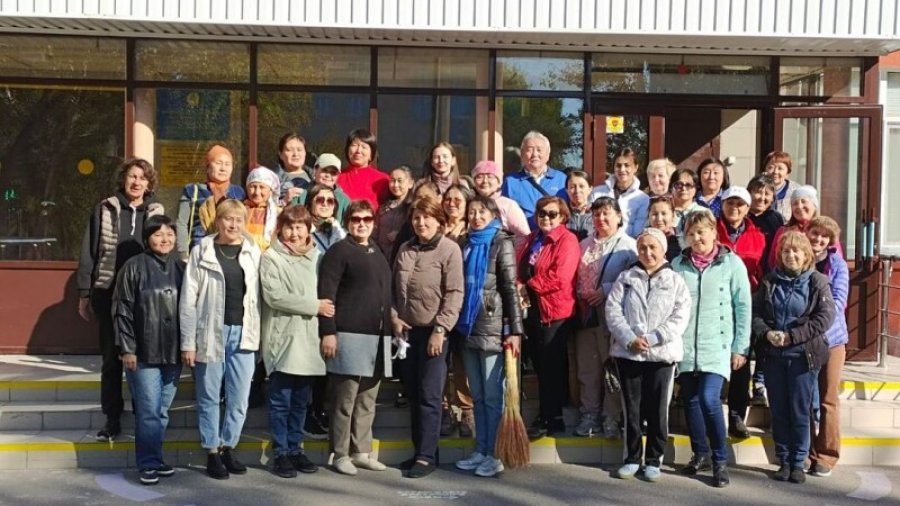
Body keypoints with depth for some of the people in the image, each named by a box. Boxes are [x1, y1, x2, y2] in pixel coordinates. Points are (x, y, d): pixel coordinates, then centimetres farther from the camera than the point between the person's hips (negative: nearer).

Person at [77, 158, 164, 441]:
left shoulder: (157, 213, 5)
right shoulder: (105, 210, 4)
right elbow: (89, 253, 4)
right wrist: (84, 293, 1)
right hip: (108, 294, 0)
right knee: (111, 358, 7)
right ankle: (112, 418, 16)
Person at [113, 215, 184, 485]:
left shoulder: (180, 268, 9)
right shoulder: (134, 267, -4)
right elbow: (123, 311, -5)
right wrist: (127, 349, -9)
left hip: (173, 352, 4)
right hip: (144, 352, -4)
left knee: (162, 411, 12)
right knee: (149, 411, -4)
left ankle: (155, 458, 22)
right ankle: (148, 464, 6)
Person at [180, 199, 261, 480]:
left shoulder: (253, 253, 6)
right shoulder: (202, 252, -1)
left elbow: (259, 295, 2)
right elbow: (188, 299, -2)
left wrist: (259, 336, -4)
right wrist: (188, 342, -6)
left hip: (243, 333, 2)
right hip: (211, 332, -2)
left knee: (239, 398, 7)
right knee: (209, 396, 8)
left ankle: (229, 447, 23)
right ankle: (212, 452, 19)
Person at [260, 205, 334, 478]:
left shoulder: (316, 257, 11)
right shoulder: (271, 258, -5)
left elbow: (326, 293, 14)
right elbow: (274, 296, -15)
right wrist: (314, 306, -13)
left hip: (308, 338, 5)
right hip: (282, 339, -5)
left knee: (301, 401, 12)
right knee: (281, 401, 2)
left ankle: (295, 449, 23)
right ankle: (280, 453, 11)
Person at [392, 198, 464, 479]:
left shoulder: (450, 249, -8)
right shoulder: (405, 249, 9)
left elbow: (454, 294, -13)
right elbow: (393, 288, 14)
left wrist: (440, 329, -17)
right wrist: (394, 317, 0)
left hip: (433, 331, -6)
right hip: (407, 330, 6)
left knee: (429, 395, -5)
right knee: (412, 393, 10)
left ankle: (427, 456, 1)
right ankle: (420, 450, 21)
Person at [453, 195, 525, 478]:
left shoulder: (501, 243, -2)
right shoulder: (466, 245, 15)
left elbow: (510, 287, -8)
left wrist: (515, 330, -14)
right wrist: (458, 323, 11)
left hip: (493, 327, -6)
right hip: (468, 327, 6)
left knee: (492, 394, -2)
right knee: (477, 395, 10)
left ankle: (493, 454, 3)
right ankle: (479, 451, 17)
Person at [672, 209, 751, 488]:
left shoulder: (732, 263, -1)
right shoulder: (678, 264, 7)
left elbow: (743, 307, 0)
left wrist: (741, 347, -3)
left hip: (717, 345, -3)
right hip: (685, 346, 4)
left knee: (709, 399, -16)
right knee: (691, 400, 8)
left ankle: (720, 460, 0)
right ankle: (700, 454, 26)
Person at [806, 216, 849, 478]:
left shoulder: (837, 265, -1)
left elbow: (838, 301, -10)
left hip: (830, 338, -1)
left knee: (827, 400, 5)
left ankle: (826, 456, 13)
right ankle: (804, 454, 16)